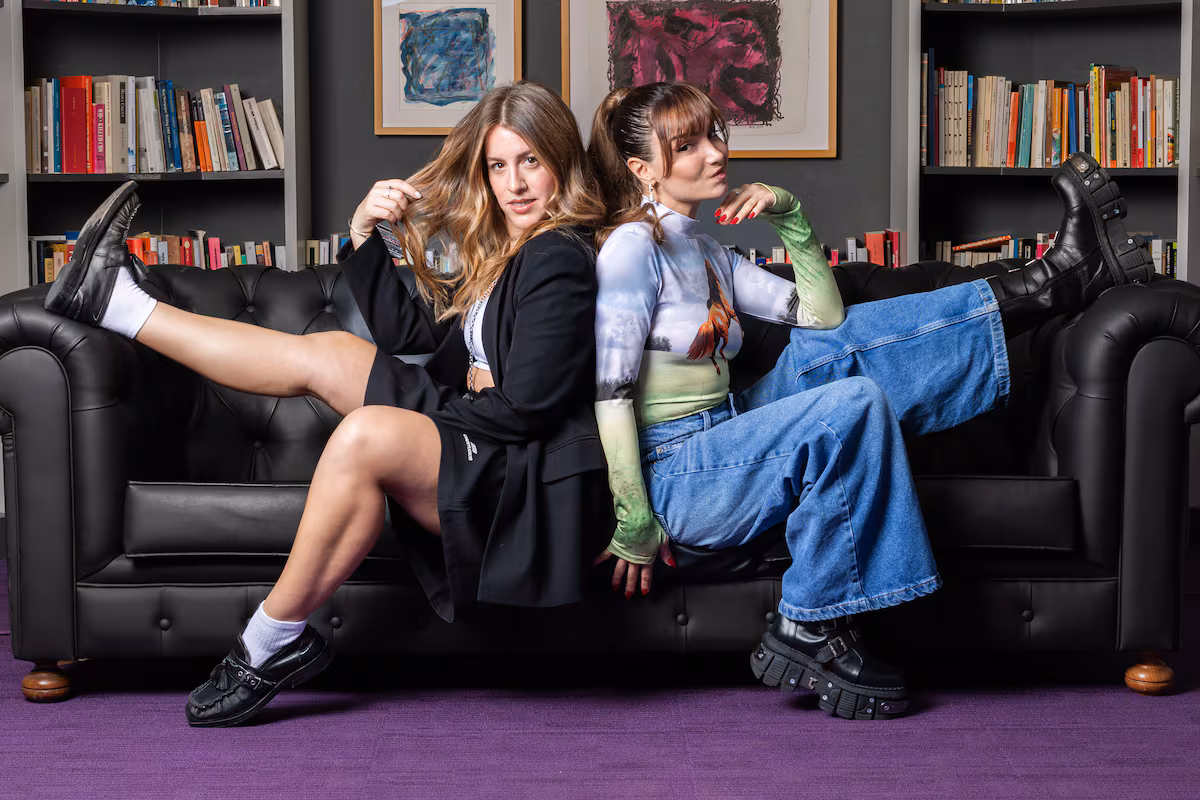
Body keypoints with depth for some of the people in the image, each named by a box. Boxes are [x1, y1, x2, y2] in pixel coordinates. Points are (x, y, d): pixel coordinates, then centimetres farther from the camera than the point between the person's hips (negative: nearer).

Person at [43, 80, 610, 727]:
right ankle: (119, 304, 14)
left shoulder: (560, 259, -15)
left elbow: (522, 407, -20)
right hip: (475, 435, 9)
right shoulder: (505, 249, 16)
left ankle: (275, 642, -19)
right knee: (326, 351, 5)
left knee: (366, 435, -33)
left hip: (528, 478, -9)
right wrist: (364, 234, 3)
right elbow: (402, 329, 14)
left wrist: (436, 407, -6)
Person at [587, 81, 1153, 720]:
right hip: (675, 479, -9)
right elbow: (610, 389, -17)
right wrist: (633, 524, -19)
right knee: (853, 405, -25)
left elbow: (824, 317, 16)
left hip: (721, 437, 9)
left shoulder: (705, 251, 16)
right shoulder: (632, 246, -11)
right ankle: (809, 633, -20)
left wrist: (790, 219, 4)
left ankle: (1057, 280, 1)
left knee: (844, 342, -1)